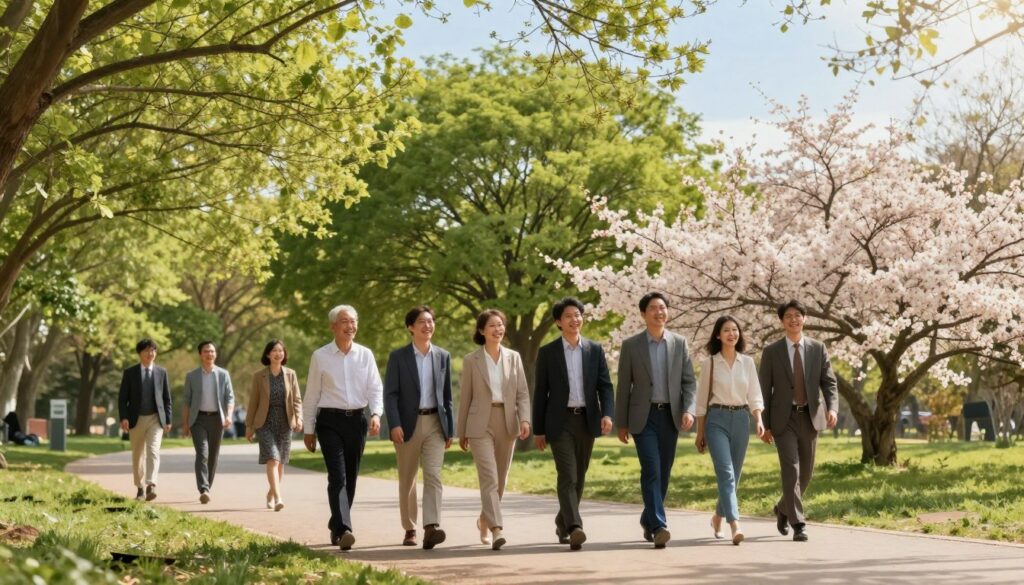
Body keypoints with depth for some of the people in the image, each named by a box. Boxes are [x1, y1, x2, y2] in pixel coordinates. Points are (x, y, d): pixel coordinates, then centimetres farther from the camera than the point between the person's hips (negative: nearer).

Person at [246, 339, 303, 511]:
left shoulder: (291, 374, 6)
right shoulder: (259, 376, 1)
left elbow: (297, 399, 5)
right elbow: (253, 402, 5)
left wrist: (299, 418, -11)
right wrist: (249, 426, 5)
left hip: (285, 423, 3)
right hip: (265, 423, -3)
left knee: (280, 462, 10)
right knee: (272, 459, -16)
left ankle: (270, 494, 29)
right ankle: (278, 498, -24)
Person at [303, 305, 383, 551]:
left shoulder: (365, 355, 7)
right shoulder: (320, 356, 2)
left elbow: (376, 389, 4)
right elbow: (311, 395, 6)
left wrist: (376, 414, -15)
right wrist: (308, 429, 6)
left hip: (357, 420, 3)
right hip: (330, 420, -3)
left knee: (350, 478, 10)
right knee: (337, 476, -15)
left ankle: (336, 526, 27)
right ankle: (344, 530, -24)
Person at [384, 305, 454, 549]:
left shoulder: (443, 357, 9)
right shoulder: (398, 357, 0)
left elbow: (447, 396, 12)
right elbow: (390, 394, -4)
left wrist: (450, 429, 9)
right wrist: (394, 425, -16)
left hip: (434, 423, 1)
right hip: (407, 424, -1)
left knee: (433, 476, -13)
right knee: (407, 481, 8)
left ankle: (431, 528, -22)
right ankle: (409, 530, 21)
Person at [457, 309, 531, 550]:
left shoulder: (514, 357, 7)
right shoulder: (471, 360, 1)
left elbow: (523, 393, 5)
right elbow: (465, 397, 5)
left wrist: (525, 419, -11)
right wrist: (461, 432, 6)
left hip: (507, 423, 3)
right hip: (481, 424, -3)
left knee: (500, 480, 11)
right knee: (489, 478, -14)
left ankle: (484, 521, 33)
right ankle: (496, 530, -20)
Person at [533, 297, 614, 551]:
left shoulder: (595, 350, 8)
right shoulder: (547, 352, 2)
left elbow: (605, 385, 4)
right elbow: (540, 392, 3)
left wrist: (607, 413, -14)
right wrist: (538, 430, 2)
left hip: (587, 420, 3)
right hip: (560, 422, -3)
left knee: (579, 478, 10)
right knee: (567, 476, -14)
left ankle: (562, 523, 28)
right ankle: (574, 528, -23)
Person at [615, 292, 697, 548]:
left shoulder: (679, 343, 7)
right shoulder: (631, 345, 1)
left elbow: (689, 381, 6)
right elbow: (624, 386, 3)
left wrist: (689, 410, -11)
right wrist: (621, 423, 2)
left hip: (670, 416, 3)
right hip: (643, 416, -3)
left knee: (663, 472, 7)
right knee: (651, 469, -15)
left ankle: (648, 520, 25)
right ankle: (659, 526, -19)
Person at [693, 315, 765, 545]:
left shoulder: (748, 362, 8)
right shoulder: (709, 363, 1)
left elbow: (754, 396, 7)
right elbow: (702, 399, 5)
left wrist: (759, 420, -11)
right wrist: (700, 432, 5)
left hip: (741, 419, 3)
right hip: (717, 419, -3)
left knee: (734, 475, 10)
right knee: (726, 473, -16)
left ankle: (718, 515, 34)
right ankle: (735, 525, -25)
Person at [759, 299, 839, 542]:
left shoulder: (818, 349, 5)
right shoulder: (771, 352, 0)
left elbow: (829, 383, 1)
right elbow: (764, 390, 2)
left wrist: (832, 407, -18)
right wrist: (764, 425, -2)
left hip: (810, 417, 3)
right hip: (784, 419, -3)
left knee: (805, 472, 11)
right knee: (791, 469, -15)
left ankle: (783, 509, 36)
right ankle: (798, 524, -13)